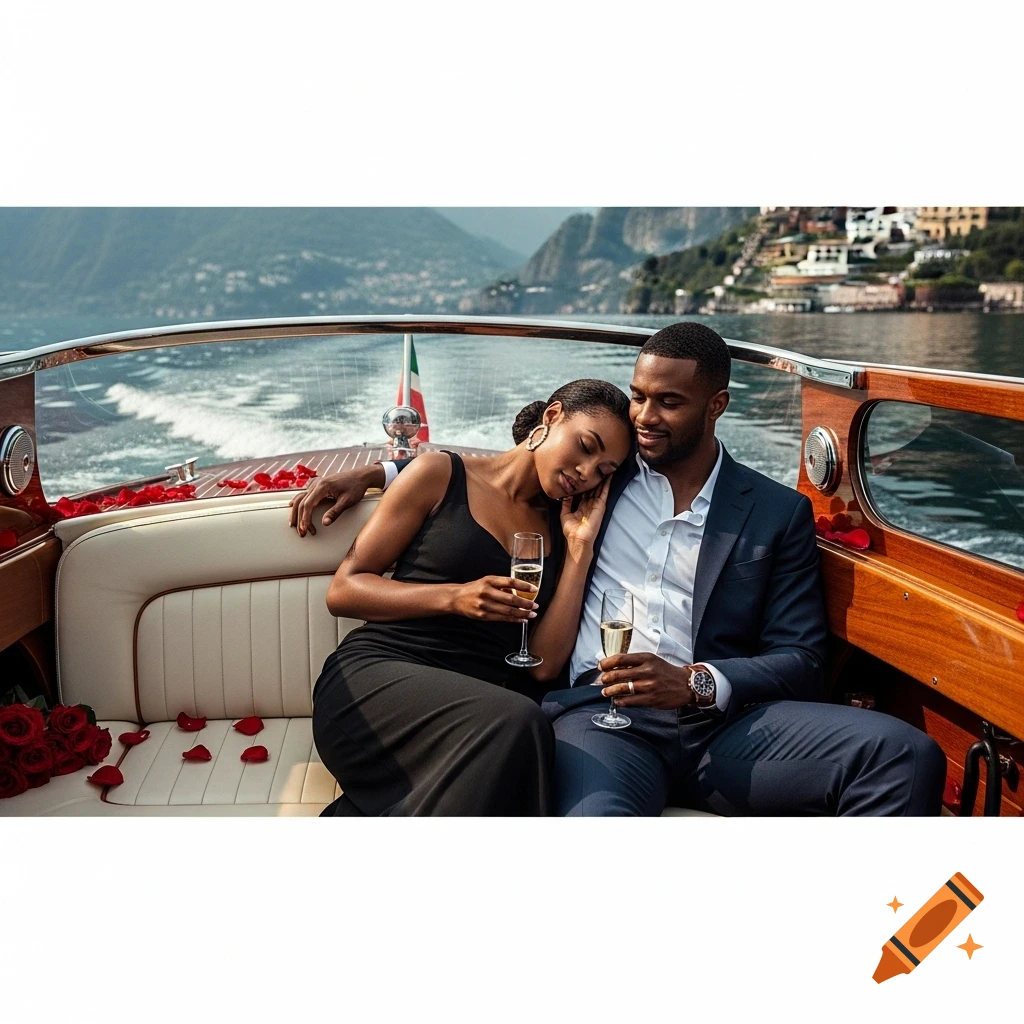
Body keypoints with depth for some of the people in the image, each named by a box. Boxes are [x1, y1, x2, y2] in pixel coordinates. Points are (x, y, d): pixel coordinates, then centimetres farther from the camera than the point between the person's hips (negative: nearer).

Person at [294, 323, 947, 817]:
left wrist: (696, 683, -13)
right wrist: (375, 473, 20)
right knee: (594, 816, -41)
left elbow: (802, 660, 7)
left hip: (722, 724, 2)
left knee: (906, 755, -23)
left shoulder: (778, 512, 12)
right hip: (601, 717, -2)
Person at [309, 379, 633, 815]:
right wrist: (454, 597, -10)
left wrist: (580, 548, 4)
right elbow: (342, 590, 3)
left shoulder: (563, 529, 17)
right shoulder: (441, 474, 7)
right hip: (376, 676, -3)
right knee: (514, 722, -35)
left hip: (484, 706, 4)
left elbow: (544, 662, 6)